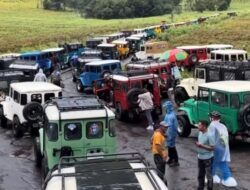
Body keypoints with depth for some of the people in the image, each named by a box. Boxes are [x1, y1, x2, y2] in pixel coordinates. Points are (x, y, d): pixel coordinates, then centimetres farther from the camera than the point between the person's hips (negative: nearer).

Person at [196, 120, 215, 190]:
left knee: (209, 175, 5)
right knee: (200, 175, 18)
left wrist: (201, 145, -24)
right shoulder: (200, 133, 3)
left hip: (208, 158, -8)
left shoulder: (209, 135, -22)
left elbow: (212, 148, -20)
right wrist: (198, 144, 0)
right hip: (200, 157, 8)